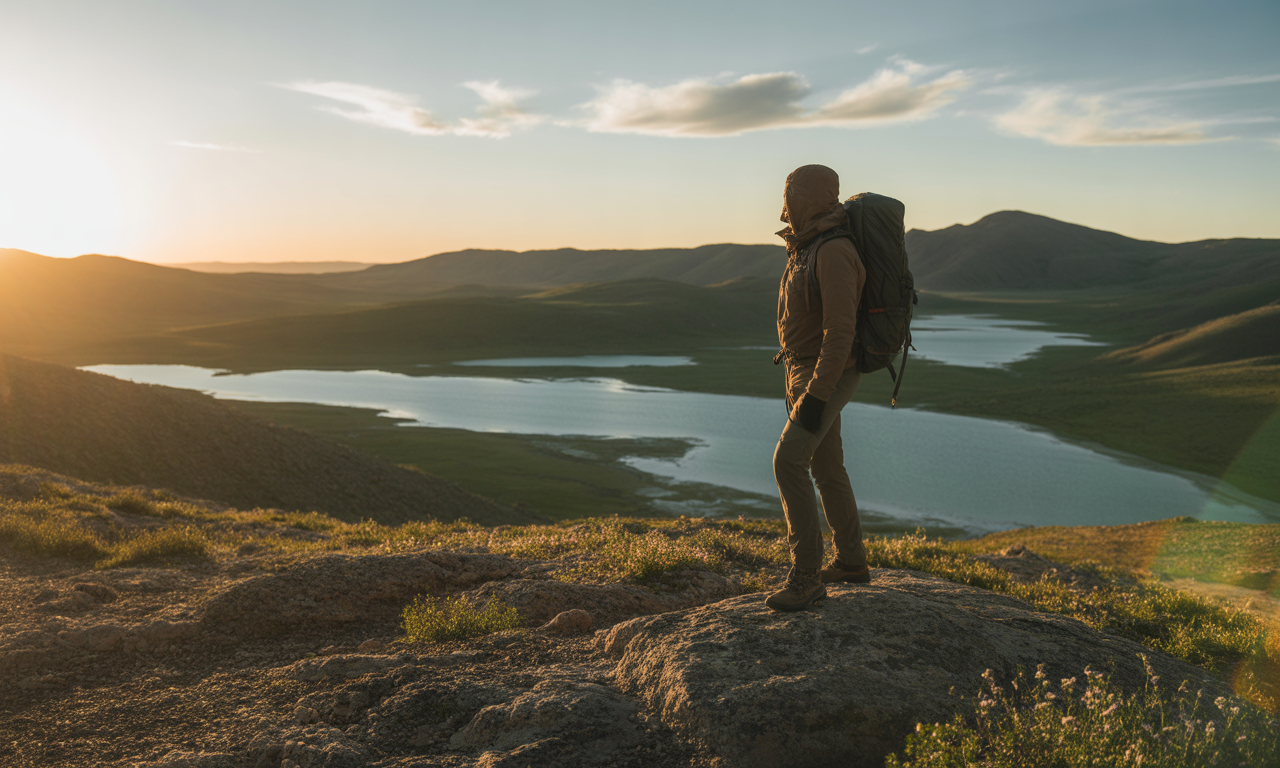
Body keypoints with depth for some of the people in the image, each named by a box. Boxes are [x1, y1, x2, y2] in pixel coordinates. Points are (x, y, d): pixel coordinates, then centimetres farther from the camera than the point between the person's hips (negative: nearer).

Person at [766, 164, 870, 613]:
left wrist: (815, 396, -29)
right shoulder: (809, 248, 11)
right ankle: (851, 562, 29)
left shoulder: (834, 255, -22)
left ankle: (806, 576, -16)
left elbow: (841, 331, -27)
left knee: (788, 463, -20)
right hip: (807, 370, 10)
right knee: (825, 466, 16)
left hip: (828, 376, -10)